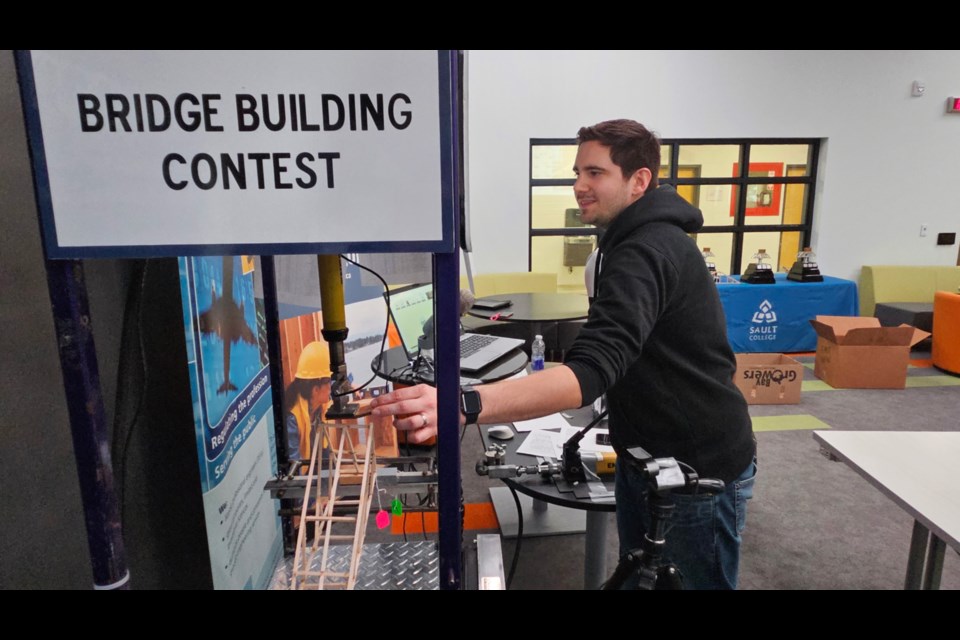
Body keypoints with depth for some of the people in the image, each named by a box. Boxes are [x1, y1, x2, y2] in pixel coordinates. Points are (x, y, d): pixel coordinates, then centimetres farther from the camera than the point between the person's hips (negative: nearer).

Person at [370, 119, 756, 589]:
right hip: (649, 455, 9)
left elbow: (591, 371, -42)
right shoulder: (642, 240, 8)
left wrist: (461, 406, -52)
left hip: (699, 470, -9)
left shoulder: (647, 253, -27)